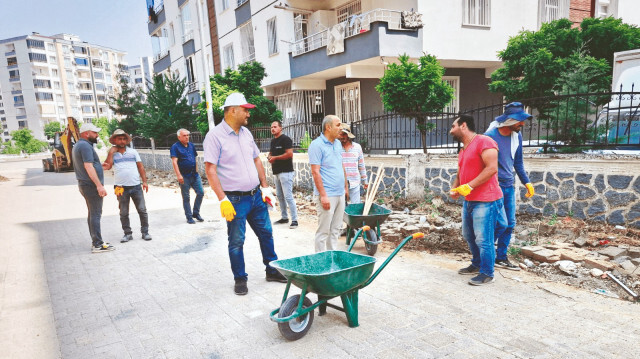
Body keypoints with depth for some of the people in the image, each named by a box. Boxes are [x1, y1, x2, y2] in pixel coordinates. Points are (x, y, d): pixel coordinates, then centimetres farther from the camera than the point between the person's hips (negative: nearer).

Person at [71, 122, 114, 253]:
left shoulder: (78, 146, 19)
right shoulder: (85, 146, -15)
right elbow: (88, 167, -23)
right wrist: (99, 185, -25)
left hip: (84, 185, 11)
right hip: (91, 185, -11)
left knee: (92, 214, 14)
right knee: (95, 214, -9)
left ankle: (95, 242, 21)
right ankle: (98, 245, -8)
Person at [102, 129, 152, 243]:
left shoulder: (133, 152, 11)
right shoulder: (111, 153, 6)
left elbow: (140, 167, 10)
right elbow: (108, 166, -10)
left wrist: (145, 181, 2)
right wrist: (111, 152, -9)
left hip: (136, 186, 1)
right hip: (121, 188, -1)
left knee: (142, 210, 1)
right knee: (123, 213, 7)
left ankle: (145, 232, 11)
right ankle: (127, 233, 19)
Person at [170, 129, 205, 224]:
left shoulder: (191, 145, 12)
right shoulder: (175, 147, -6)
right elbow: (174, 162, -15)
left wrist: (196, 171, 15)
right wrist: (178, 175, -24)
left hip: (195, 175, 6)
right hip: (184, 176, -5)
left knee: (201, 193, 3)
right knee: (186, 197, 4)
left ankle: (196, 213, 19)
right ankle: (189, 217, 13)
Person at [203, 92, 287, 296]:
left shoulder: (246, 133, 9)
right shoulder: (215, 136, -11)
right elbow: (210, 170, -16)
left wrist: (265, 187, 11)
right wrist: (223, 200, -21)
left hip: (256, 196, 7)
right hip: (235, 200, -6)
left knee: (266, 233, 14)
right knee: (236, 242, 5)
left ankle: (272, 271, 30)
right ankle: (240, 279, 23)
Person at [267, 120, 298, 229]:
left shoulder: (285, 139, -10)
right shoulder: (273, 141, 17)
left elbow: (289, 154, -19)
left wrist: (275, 158, -13)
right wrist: (269, 156, 4)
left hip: (285, 172, -9)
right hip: (276, 172, 9)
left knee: (288, 196, -11)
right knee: (280, 196, 14)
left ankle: (294, 220, -6)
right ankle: (284, 217, 24)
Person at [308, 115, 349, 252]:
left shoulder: (338, 143, 13)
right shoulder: (317, 145, -12)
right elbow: (315, 172, -17)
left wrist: (346, 186, 20)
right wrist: (323, 195, -20)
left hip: (340, 194, 8)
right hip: (327, 195, -8)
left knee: (335, 229, 15)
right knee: (323, 231, -1)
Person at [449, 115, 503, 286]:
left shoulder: (483, 142, -13)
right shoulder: (463, 151, 17)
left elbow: (492, 168, -22)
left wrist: (469, 186, -23)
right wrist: (455, 189, 3)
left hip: (486, 202, -10)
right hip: (469, 201, 10)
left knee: (483, 239, -4)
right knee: (469, 236, 19)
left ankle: (487, 274, 10)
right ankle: (476, 265, 36)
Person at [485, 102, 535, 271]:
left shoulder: (517, 135, 6)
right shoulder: (490, 136, -15)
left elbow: (518, 162, 16)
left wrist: (527, 182, 12)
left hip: (509, 186, 7)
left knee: (510, 224, 9)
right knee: (501, 223, -9)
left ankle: (501, 257, 22)